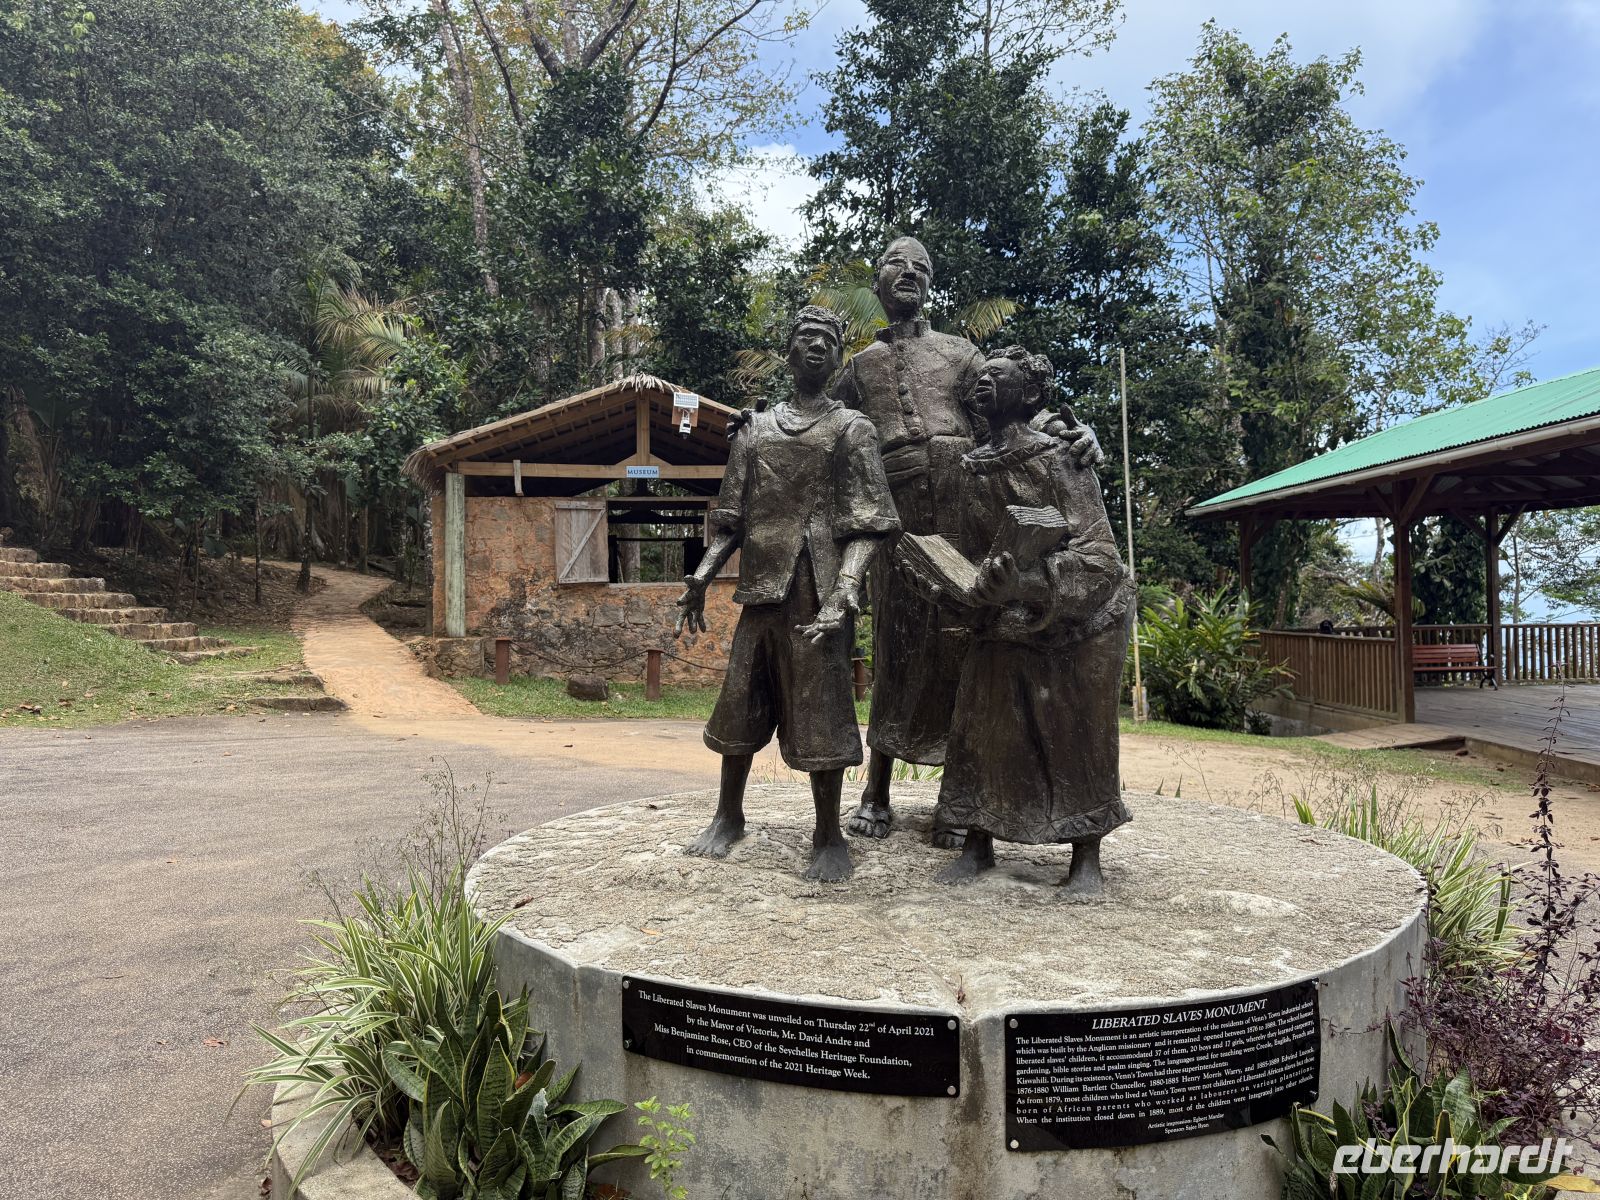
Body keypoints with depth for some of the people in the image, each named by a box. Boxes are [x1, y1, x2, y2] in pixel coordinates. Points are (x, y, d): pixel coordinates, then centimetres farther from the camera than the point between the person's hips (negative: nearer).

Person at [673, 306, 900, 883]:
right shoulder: (754, 429, 16)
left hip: (817, 591, -4)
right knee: (739, 703, 11)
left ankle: (829, 836, 12)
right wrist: (700, 578, 1)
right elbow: (731, 520, 15)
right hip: (761, 587, 4)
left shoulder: (851, 429, 3)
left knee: (818, 711, -2)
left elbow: (865, 527, -6)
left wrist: (841, 597, -21)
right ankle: (728, 815, 29)